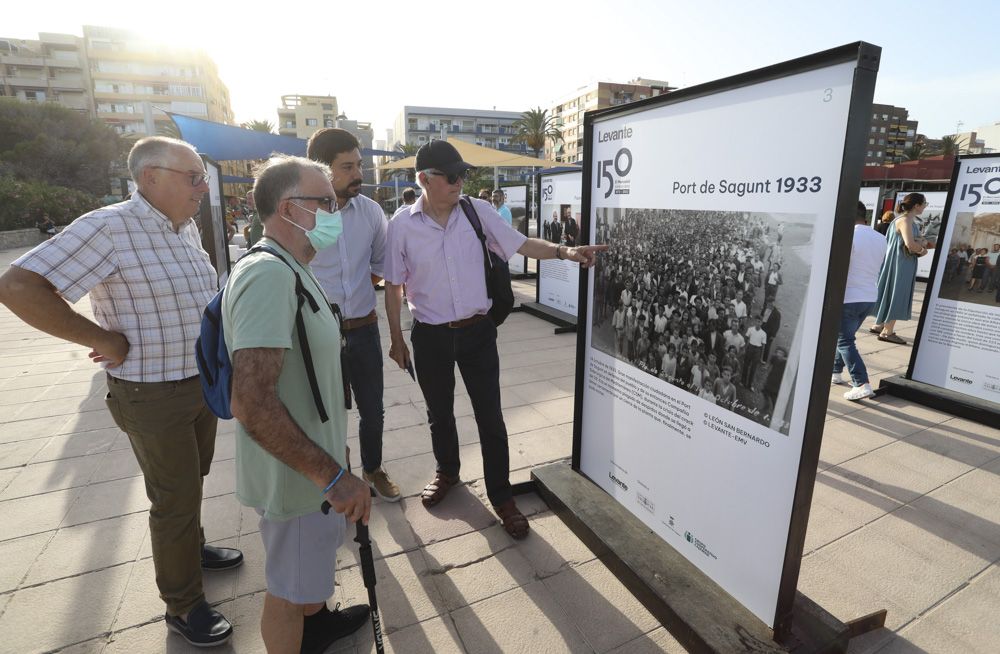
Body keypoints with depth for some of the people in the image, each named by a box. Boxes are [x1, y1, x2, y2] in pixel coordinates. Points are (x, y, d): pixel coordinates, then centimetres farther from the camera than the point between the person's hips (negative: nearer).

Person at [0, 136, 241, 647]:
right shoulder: (110, 228, -20)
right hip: (153, 396, -7)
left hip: (203, 382, 7)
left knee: (192, 480, 24)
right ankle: (183, 605, 26)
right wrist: (105, 340, -21)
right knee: (174, 499, 6)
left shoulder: (185, 227, 5)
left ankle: (191, 547, 48)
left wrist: (214, 349, 11)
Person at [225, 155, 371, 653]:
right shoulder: (268, 275, -27)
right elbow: (252, 403, -34)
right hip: (296, 474, -10)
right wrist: (333, 475, -28)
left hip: (313, 460, 10)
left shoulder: (291, 270, 7)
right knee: (287, 589, 14)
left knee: (314, 553, 31)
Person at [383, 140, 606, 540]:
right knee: (439, 413, 19)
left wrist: (565, 251, -23)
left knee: (490, 416, 6)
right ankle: (447, 472, 47)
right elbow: (393, 287, 0)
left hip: (477, 331, 0)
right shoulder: (402, 226, -7)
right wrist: (396, 339, 4)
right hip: (430, 336, 0)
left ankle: (501, 495, 24)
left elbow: (522, 244, -5)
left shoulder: (477, 212, -4)